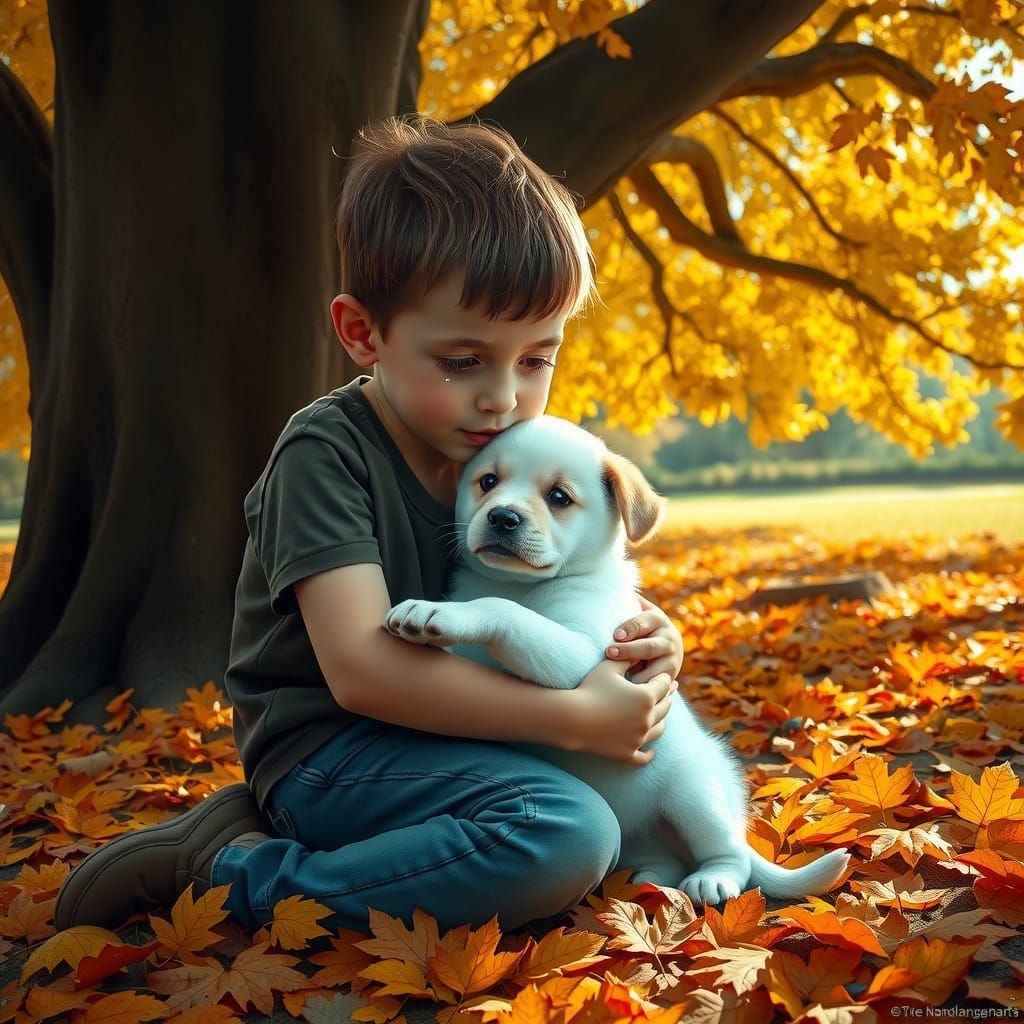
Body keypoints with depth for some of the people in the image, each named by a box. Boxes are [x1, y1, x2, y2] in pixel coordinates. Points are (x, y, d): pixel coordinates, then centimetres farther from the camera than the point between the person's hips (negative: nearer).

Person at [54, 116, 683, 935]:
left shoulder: (508, 456, 5)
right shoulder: (326, 454, -16)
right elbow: (361, 665, -26)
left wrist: (628, 632, -14)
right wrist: (571, 716, -26)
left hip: (434, 737, 9)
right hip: (325, 749, -8)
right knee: (569, 835, -28)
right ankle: (239, 874, -14)